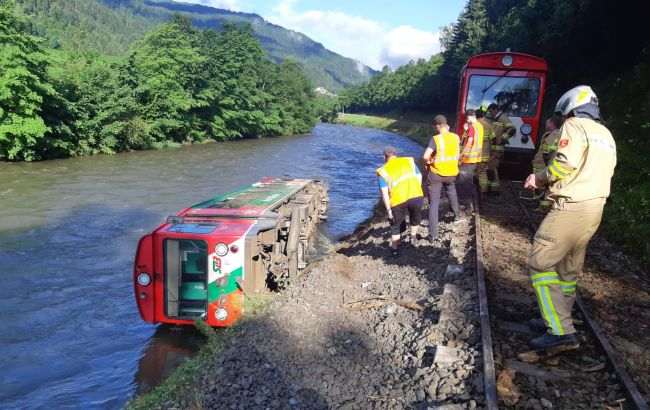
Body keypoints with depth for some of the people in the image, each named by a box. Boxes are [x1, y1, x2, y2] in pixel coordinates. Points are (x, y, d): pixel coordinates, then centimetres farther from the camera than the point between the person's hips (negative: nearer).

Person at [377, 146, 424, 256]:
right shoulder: (409, 160, 19)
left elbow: (384, 192, 1)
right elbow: (419, 177, 13)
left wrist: (388, 209, 4)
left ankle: (394, 249, 26)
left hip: (398, 200, -1)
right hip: (416, 196, 1)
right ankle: (413, 238, 44)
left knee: (397, 225, 19)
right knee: (415, 218, 30)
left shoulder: (383, 171, 11)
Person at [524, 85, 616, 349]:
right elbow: (599, 173, 17)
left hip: (571, 208, -9)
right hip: (595, 208, 9)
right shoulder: (606, 134, 21)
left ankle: (561, 330, -8)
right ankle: (557, 321, 25)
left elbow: (566, 162, -21)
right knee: (569, 268, 15)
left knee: (540, 263, -6)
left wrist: (540, 178, -4)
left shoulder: (575, 125, -6)